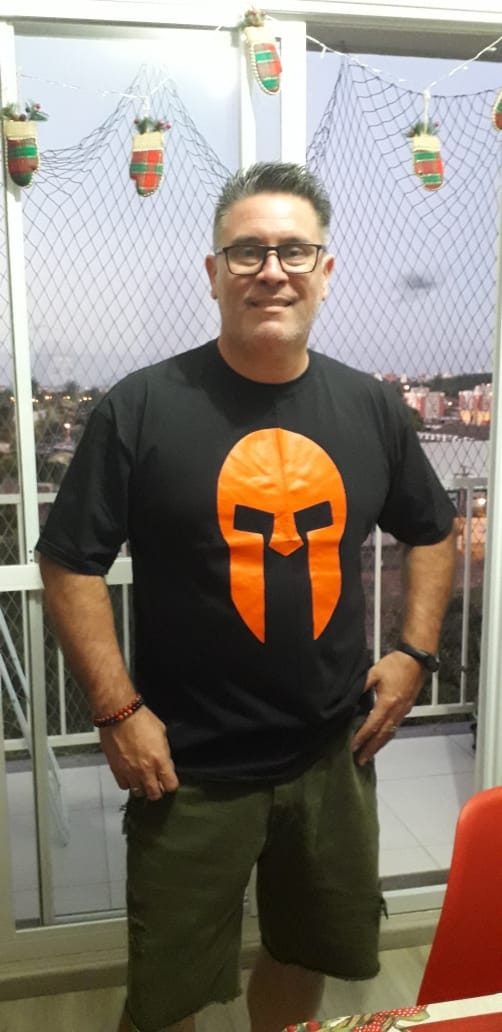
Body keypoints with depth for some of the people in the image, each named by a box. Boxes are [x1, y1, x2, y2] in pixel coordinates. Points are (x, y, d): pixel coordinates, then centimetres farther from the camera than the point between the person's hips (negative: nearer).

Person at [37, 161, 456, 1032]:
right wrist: (118, 710, -13)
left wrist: (415, 650, 2)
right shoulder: (141, 407, -12)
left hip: (334, 754, 4)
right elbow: (70, 563, -9)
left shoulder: (370, 406, 0)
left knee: (308, 952, 25)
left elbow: (430, 532, 13)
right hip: (191, 768, -3)